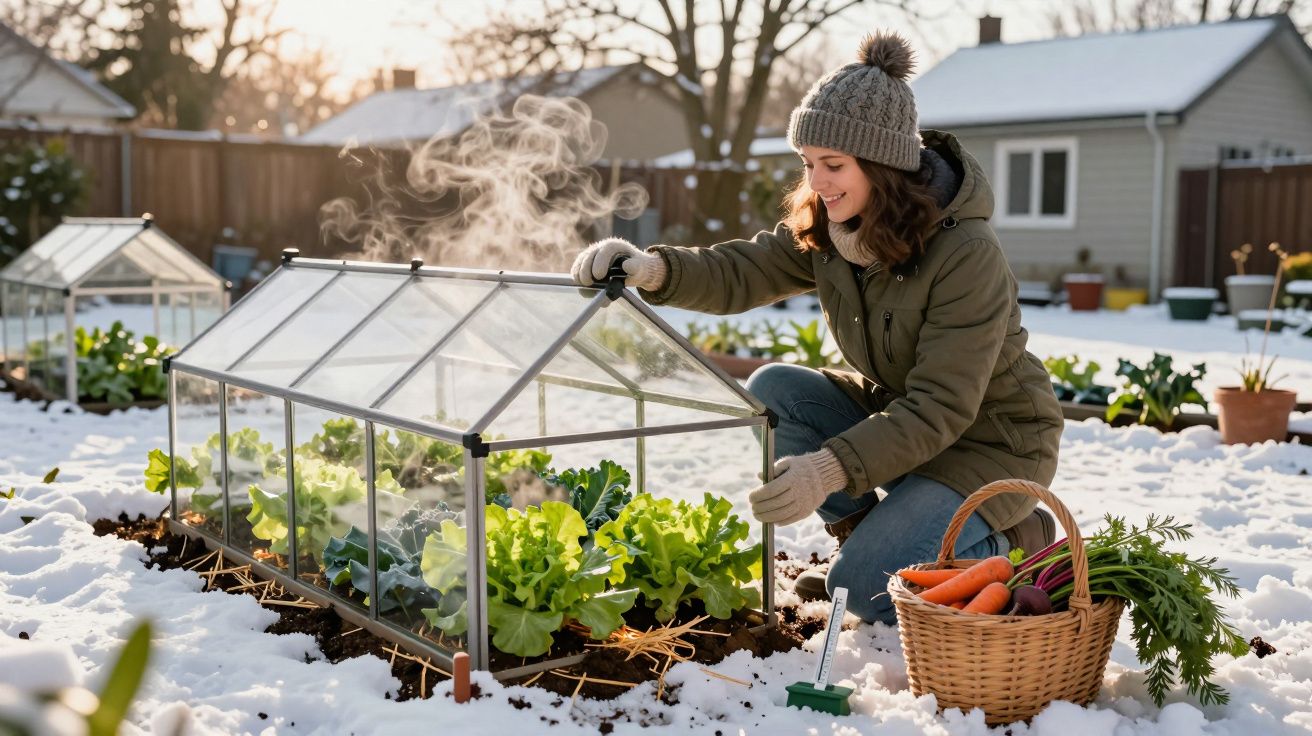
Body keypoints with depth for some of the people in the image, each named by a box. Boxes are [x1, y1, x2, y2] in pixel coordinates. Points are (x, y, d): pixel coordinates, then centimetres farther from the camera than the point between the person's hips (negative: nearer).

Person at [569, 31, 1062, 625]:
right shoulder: (825, 229, -6)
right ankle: (865, 534, 2)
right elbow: (741, 272, -16)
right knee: (769, 390, -15)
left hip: (987, 442, -7)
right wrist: (654, 269, -37)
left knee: (865, 591, -20)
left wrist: (832, 469, -41)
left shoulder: (968, 254, -28)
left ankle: (1012, 541, 5)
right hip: (895, 414, 7)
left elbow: (941, 409, -31)